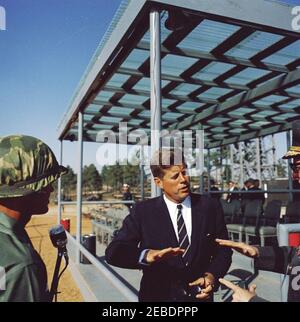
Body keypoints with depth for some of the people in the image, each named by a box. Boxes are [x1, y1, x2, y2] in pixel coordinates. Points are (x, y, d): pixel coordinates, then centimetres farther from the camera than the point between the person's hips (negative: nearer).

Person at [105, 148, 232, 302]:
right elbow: (113, 252, -19)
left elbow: (223, 249, 1)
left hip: (199, 295, 2)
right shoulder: (143, 211, -12)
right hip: (158, 295, -1)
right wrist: (147, 255, -37)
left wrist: (212, 275, -18)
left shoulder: (210, 206, -7)